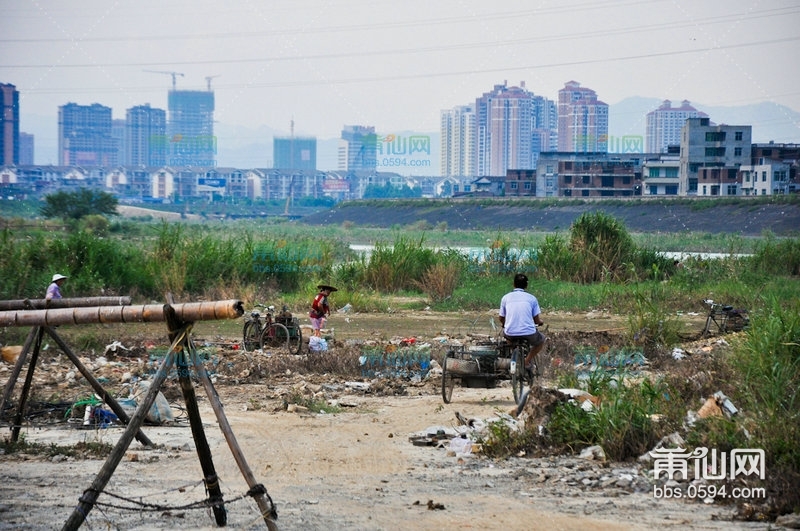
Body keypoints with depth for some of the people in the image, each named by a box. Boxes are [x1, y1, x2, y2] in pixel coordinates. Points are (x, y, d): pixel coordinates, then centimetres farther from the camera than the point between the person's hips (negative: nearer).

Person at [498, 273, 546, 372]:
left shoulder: (505, 297, 8)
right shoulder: (532, 298, 5)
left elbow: (501, 319, 16)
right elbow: (537, 320, 6)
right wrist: (540, 322, 31)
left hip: (511, 333, 2)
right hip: (529, 334, -2)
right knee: (541, 340, 30)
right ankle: (527, 361, 15)